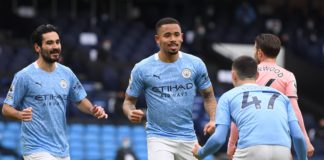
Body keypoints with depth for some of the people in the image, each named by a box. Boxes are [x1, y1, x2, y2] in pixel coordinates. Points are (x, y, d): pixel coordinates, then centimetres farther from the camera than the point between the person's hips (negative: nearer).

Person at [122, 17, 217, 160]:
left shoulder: (196, 64, 1)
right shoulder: (142, 69, -5)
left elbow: (208, 96, 10)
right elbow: (129, 100, 5)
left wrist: (213, 120, -8)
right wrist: (131, 113, -19)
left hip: (188, 138, 3)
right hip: (159, 138, -3)